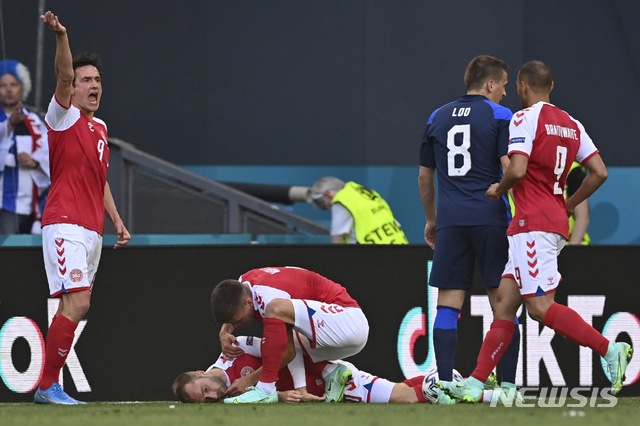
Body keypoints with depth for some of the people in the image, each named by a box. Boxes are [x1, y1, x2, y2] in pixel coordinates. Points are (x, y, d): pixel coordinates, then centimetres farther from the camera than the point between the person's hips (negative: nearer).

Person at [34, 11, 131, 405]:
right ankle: (48, 385, -16)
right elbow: (64, 75, -19)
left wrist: (117, 221, 21)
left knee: (73, 307, 4)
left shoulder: (100, 128, 20)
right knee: (77, 302, -19)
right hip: (66, 224, -8)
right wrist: (61, 37, -34)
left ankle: (48, 387, 7)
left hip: (92, 230, 8)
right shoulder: (64, 117, -1)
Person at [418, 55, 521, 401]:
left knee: (448, 305, 1)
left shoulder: (437, 119, 14)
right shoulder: (500, 116, 0)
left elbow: (424, 177, 19)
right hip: (491, 217, -3)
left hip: (451, 220, 3)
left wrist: (431, 219, 30)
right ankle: (508, 383, -1)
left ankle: (445, 384, -6)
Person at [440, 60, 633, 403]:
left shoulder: (526, 119, -8)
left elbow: (517, 170, -20)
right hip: (555, 223, 9)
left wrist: (499, 189, 1)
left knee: (540, 307, -12)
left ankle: (609, 349, -20)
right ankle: (476, 384, 7)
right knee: (505, 301, 8)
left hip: (533, 223, -9)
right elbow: (599, 172, 11)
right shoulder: (572, 124, 14)